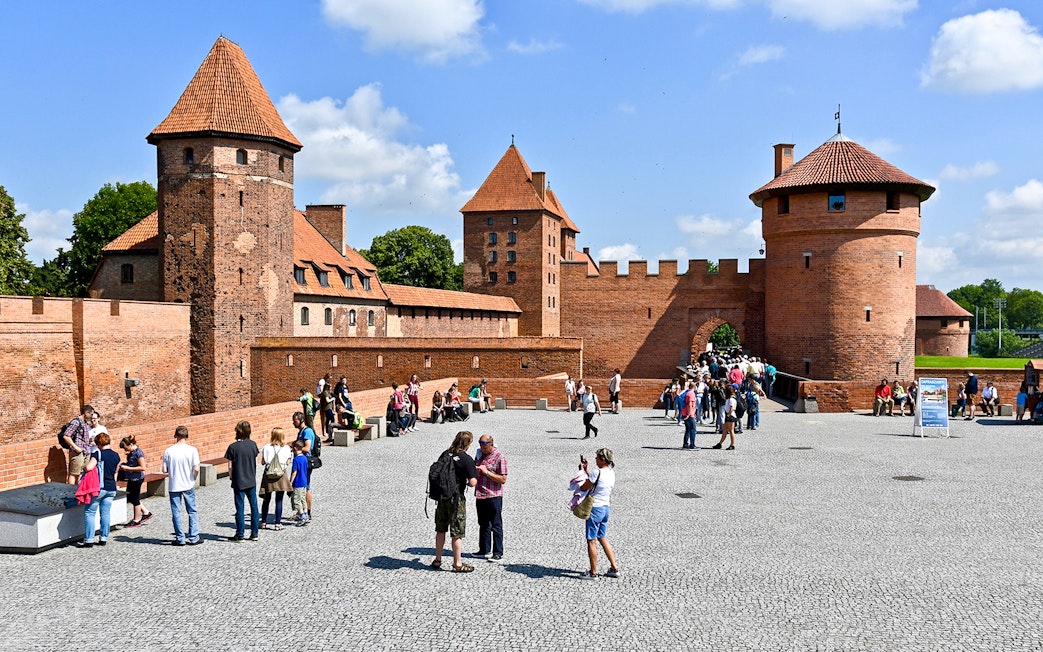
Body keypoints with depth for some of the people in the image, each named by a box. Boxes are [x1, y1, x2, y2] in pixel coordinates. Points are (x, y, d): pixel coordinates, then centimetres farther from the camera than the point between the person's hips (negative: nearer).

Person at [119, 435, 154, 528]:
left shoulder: (138, 452, -21)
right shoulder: (132, 452, 6)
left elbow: (142, 467, -24)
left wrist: (128, 468, -22)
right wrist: (124, 465, 3)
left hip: (137, 478, -10)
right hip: (132, 478, 10)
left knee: (135, 499, 2)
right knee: (130, 498, 17)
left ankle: (136, 521, 16)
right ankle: (146, 513, 28)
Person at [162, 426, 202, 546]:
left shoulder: (168, 451, -6)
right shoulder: (192, 450, -10)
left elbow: (164, 470, -4)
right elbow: (196, 469, -14)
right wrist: (193, 479, 5)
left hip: (173, 486, 1)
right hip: (188, 486, -1)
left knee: (176, 512, 9)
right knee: (192, 512, 10)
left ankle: (180, 538, 12)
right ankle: (193, 537, 11)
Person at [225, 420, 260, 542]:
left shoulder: (233, 447, -11)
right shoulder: (252, 444, -2)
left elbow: (230, 466, -8)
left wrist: (231, 477, 8)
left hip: (239, 482, -3)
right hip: (251, 481, 3)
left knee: (240, 508, 3)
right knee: (254, 506, 10)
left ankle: (240, 535, 8)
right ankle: (254, 533, 15)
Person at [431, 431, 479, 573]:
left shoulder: (445, 454, 3)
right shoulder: (466, 459, -15)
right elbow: (473, 482, -18)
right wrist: (467, 483, 3)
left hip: (442, 496, 6)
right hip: (456, 497, -6)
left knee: (440, 530, 18)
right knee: (457, 533, 4)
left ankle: (437, 560, 26)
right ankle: (457, 564, 11)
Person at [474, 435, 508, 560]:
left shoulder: (499, 457, -12)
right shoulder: (480, 453, 10)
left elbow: (503, 479, -15)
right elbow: (474, 471, 23)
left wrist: (487, 472, -20)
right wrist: (473, 469, -1)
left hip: (493, 496, -7)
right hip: (480, 495, 7)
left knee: (496, 525, 0)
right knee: (483, 524, 17)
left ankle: (498, 552, 7)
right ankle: (484, 549, 27)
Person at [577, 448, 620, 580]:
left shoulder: (598, 473, -21)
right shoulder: (611, 472, 5)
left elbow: (584, 487, -11)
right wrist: (586, 470, 18)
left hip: (595, 508, -8)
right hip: (606, 508, 8)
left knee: (591, 541, 3)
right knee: (602, 538, 21)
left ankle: (593, 572, 11)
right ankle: (614, 568, 23)